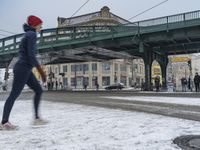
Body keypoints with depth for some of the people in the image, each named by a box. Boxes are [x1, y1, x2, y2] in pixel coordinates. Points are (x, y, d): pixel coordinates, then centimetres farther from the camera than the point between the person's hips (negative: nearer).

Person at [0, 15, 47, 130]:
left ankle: (37, 118, 9)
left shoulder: (28, 35, 21)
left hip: (25, 69, 10)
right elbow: (31, 55, -20)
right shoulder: (32, 34, -10)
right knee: (14, 94, -5)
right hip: (23, 69, -10)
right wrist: (41, 71, -16)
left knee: (39, 90, 9)